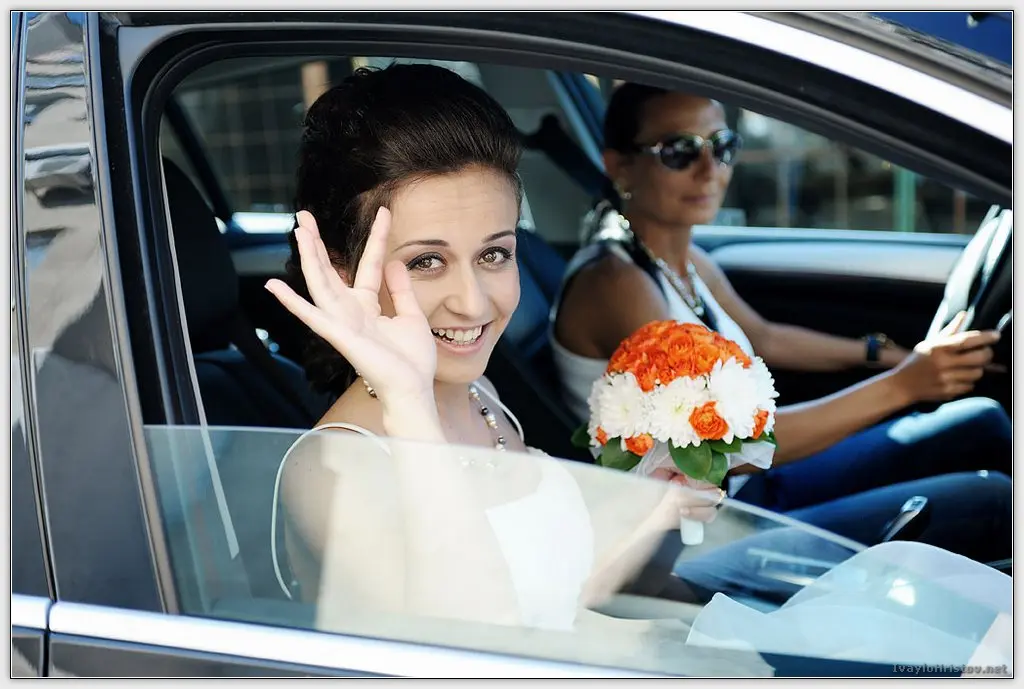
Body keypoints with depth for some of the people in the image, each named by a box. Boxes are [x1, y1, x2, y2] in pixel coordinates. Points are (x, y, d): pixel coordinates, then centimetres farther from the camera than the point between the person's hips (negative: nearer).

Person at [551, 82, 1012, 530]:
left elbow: (764, 339, 25)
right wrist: (900, 385, -29)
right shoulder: (613, 282, -23)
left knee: (979, 424, 9)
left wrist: (888, 354, 20)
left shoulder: (688, 261, 5)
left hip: (749, 488, 9)